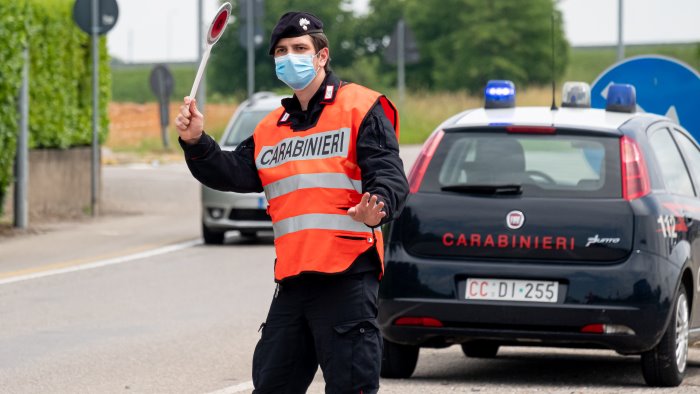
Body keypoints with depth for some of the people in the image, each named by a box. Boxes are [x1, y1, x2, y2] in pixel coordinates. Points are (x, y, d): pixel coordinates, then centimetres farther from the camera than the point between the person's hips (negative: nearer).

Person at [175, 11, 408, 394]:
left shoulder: (361, 108, -1)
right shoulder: (270, 128, 20)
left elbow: (389, 175, -11)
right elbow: (235, 173, 10)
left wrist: (376, 209, -31)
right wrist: (196, 144, -5)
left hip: (348, 275, -7)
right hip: (293, 277, 7)